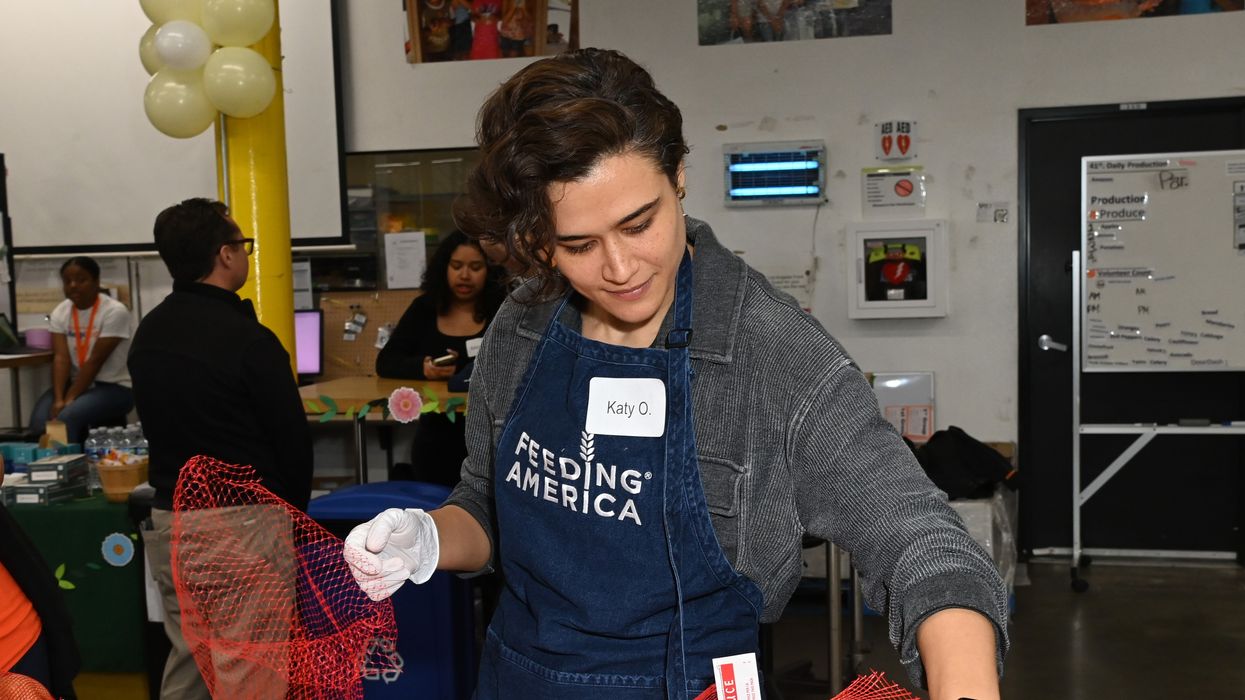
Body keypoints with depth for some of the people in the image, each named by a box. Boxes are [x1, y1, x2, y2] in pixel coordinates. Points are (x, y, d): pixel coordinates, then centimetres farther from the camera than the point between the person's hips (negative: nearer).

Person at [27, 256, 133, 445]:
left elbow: (95, 360, -19)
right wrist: (58, 399, -23)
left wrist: (70, 399, -22)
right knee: (40, 421, -20)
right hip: (76, 382, 5)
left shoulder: (114, 311, -15)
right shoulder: (60, 312, 3)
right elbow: (61, 358, -8)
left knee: (66, 418, -30)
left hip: (114, 387, -5)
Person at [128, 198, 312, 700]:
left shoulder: (146, 334, 5)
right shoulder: (248, 339, -17)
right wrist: (294, 508, 7)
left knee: (187, 656, 18)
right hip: (242, 523, -7)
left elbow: (162, 425, 11)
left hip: (170, 519, 7)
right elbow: (291, 436, -10)